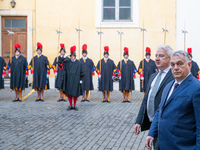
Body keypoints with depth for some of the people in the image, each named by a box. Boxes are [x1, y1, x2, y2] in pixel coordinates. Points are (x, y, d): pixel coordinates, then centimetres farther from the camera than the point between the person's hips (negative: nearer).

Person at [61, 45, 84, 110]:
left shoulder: (79, 63, -1)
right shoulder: (67, 62, 3)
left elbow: (81, 73, 3)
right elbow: (59, 63, 1)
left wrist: (81, 80, 0)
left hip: (76, 81, -1)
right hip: (69, 80, 1)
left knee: (75, 94, 3)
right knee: (69, 93, 4)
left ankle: (75, 105, 17)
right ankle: (70, 105, 17)